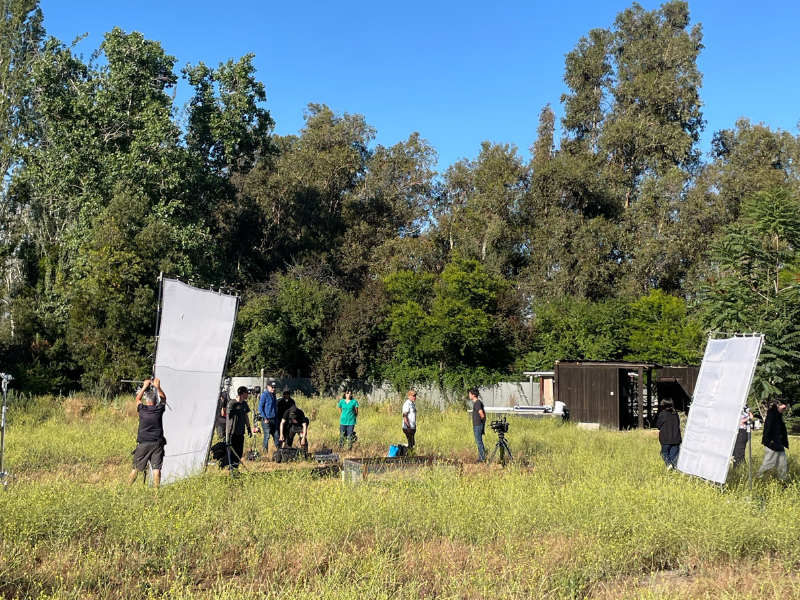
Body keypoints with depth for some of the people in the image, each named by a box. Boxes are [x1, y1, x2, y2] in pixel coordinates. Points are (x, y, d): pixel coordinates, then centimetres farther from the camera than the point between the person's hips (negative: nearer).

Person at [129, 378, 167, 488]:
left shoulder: (142, 409, -3)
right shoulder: (159, 410, -3)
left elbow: (138, 399, 18)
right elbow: (163, 398, 16)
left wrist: (144, 387, 17)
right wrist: (158, 387, 7)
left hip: (143, 444, 0)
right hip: (157, 443, 0)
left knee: (136, 468, 8)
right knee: (156, 468, -2)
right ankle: (157, 487, -5)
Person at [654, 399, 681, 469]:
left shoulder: (662, 414, -9)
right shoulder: (675, 414, 3)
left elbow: (657, 425, -2)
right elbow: (678, 425, 14)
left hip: (666, 439, -3)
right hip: (676, 438, 3)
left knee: (665, 452, 10)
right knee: (674, 453, 9)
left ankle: (668, 463, -9)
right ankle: (676, 465, -4)